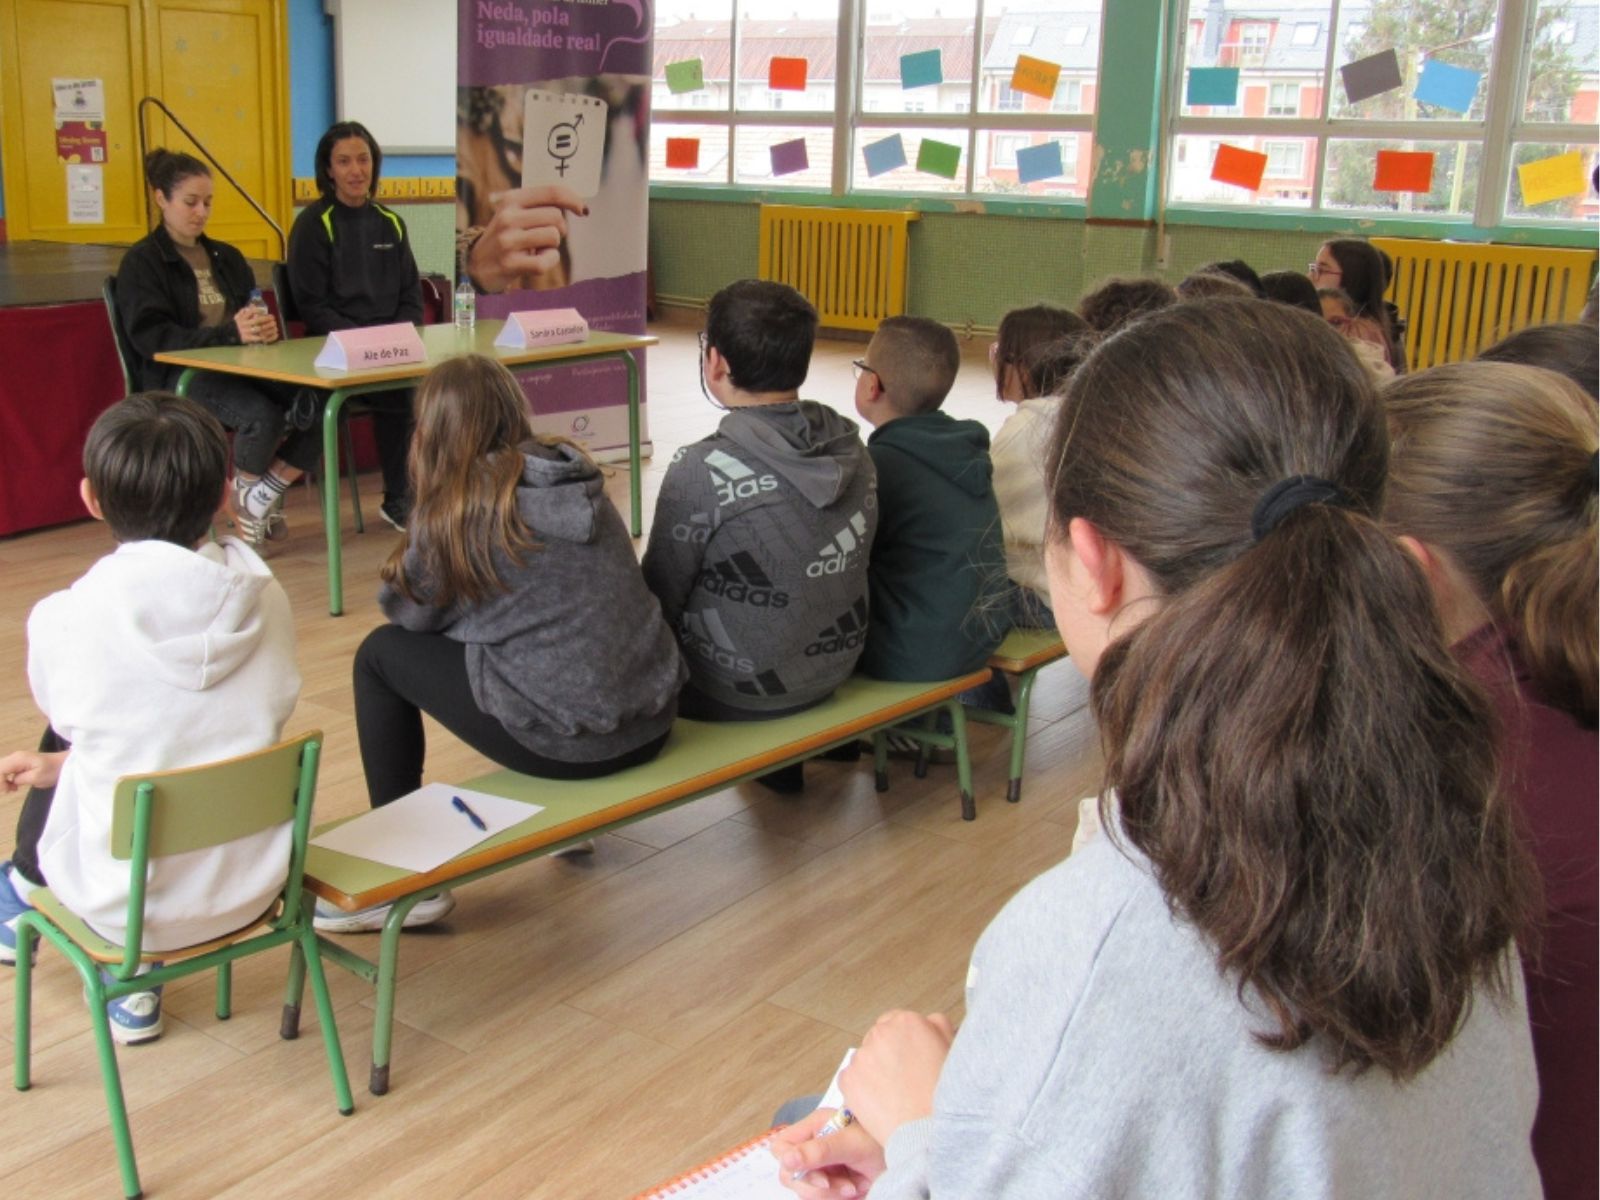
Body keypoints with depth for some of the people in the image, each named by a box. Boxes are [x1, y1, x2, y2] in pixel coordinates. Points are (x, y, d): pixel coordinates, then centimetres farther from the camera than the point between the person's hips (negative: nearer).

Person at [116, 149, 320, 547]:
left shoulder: (226, 257, 23)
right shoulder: (141, 262, 3)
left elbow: (255, 313, 20)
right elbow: (152, 338, -10)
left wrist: (263, 327, -9)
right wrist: (230, 333, -25)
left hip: (238, 367, 6)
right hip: (178, 374, -5)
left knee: (316, 406, -24)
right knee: (262, 415, -35)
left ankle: (263, 497, -5)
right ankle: (244, 500, -5)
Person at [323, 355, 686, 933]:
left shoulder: (455, 505, -7)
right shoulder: (579, 477, 9)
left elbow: (408, 612, 7)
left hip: (564, 741, -7)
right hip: (653, 723, 7)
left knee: (381, 654, 10)